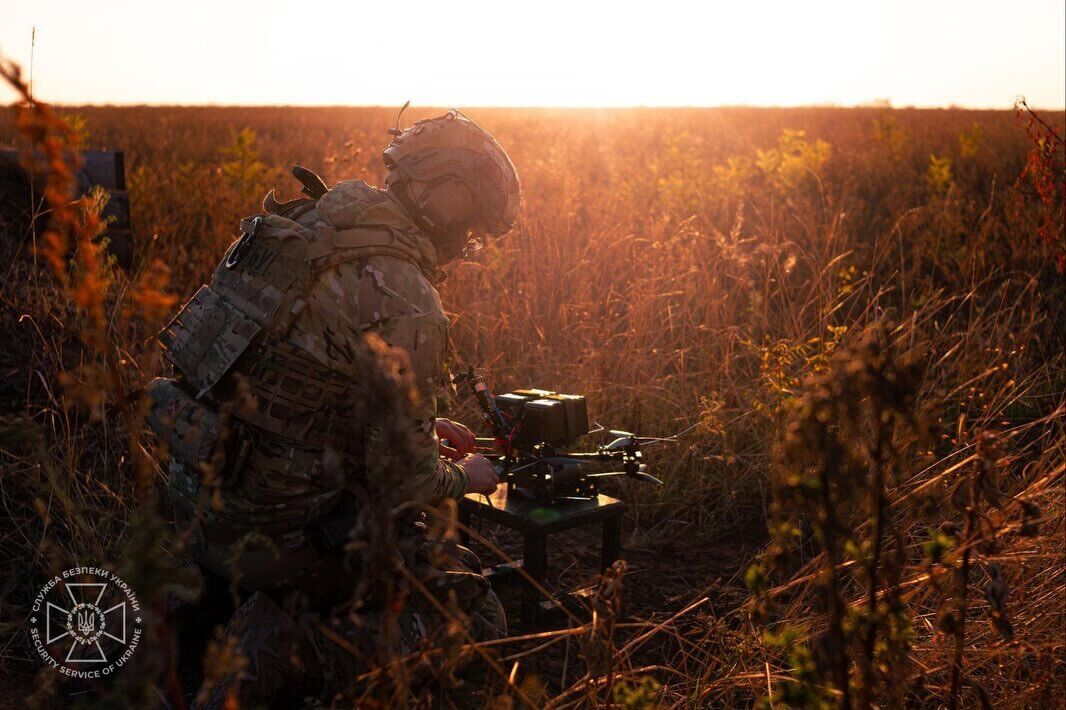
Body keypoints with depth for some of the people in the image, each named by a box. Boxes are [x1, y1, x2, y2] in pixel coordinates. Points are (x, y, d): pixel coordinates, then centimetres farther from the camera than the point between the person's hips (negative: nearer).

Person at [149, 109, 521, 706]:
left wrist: (420, 425, 19)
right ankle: (285, 655, -10)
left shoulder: (306, 223, 5)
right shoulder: (406, 305, -21)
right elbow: (407, 480, -18)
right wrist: (466, 475, 5)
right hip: (282, 534, -8)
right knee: (478, 617, 1)